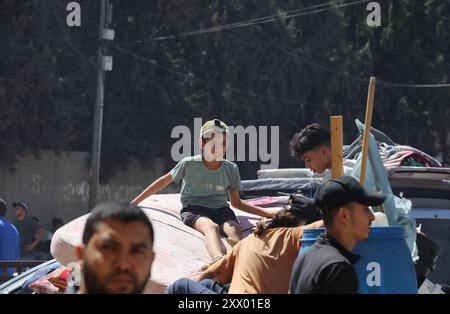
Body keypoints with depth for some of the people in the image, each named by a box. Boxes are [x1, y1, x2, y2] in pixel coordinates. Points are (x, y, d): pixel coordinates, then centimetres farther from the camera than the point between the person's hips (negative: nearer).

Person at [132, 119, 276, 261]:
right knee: (212, 227, -40)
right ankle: (220, 260, -72)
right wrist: (134, 203, 15)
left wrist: (267, 213, 10)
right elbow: (163, 182, 13)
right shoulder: (189, 164, -1)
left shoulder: (231, 169, 7)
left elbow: (236, 202, 19)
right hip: (194, 209, -3)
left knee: (235, 229, -34)